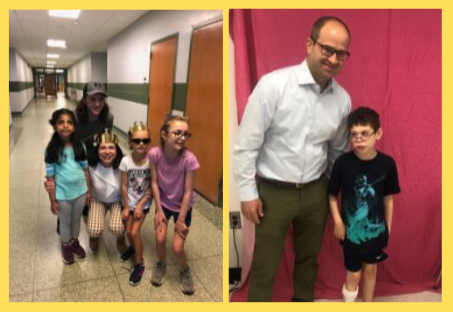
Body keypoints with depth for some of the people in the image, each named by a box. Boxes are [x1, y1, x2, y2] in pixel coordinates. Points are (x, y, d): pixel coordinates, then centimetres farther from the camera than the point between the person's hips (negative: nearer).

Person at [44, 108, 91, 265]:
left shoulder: (80, 146, -7)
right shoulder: (51, 150, -14)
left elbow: (85, 169, 1)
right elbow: (50, 177, -9)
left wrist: (89, 191, 4)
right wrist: (52, 200, -7)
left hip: (80, 191, 2)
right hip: (63, 194, -2)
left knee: (76, 219, 22)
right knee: (65, 222, 18)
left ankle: (75, 242, 46)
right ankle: (66, 246, 42)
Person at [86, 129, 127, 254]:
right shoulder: (91, 167, -25)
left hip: (117, 200, -1)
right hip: (98, 200, 1)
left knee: (116, 228, -23)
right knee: (94, 230, -18)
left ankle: (121, 239, 16)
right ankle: (94, 236, 22)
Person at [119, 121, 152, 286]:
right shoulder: (126, 161, -18)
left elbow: (152, 187, -14)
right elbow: (124, 186, -9)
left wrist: (140, 205, -14)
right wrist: (126, 207, -5)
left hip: (144, 203, -2)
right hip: (129, 201, 2)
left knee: (135, 232, -6)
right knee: (128, 231, 14)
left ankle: (139, 264, 14)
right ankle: (133, 247, 48)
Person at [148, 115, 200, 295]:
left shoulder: (189, 159, -30)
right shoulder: (155, 154, -22)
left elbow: (188, 192, -21)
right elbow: (154, 183, -10)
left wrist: (181, 220, -14)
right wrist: (159, 210, -8)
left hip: (182, 206, -2)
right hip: (163, 202, 2)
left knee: (177, 248, -4)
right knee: (160, 238, -6)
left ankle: (184, 270, 29)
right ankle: (161, 263, 29)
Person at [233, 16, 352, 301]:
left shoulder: (343, 99, -2)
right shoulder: (273, 85, -18)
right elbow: (246, 144, -14)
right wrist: (248, 192, -11)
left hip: (315, 191, 5)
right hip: (274, 192, -4)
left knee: (309, 257, 24)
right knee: (265, 265, 10)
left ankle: (304, 299, 50)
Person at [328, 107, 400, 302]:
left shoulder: (387, 164, -11)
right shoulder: (343, 163, -17)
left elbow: (388, 198, 0)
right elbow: (332, 195, -8)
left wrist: (387, 227, 6)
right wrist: (338, 222, -14)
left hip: (376, 229, 3)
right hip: (352, 230, -2)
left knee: (371, 270, 21)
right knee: (354, 274, 10)